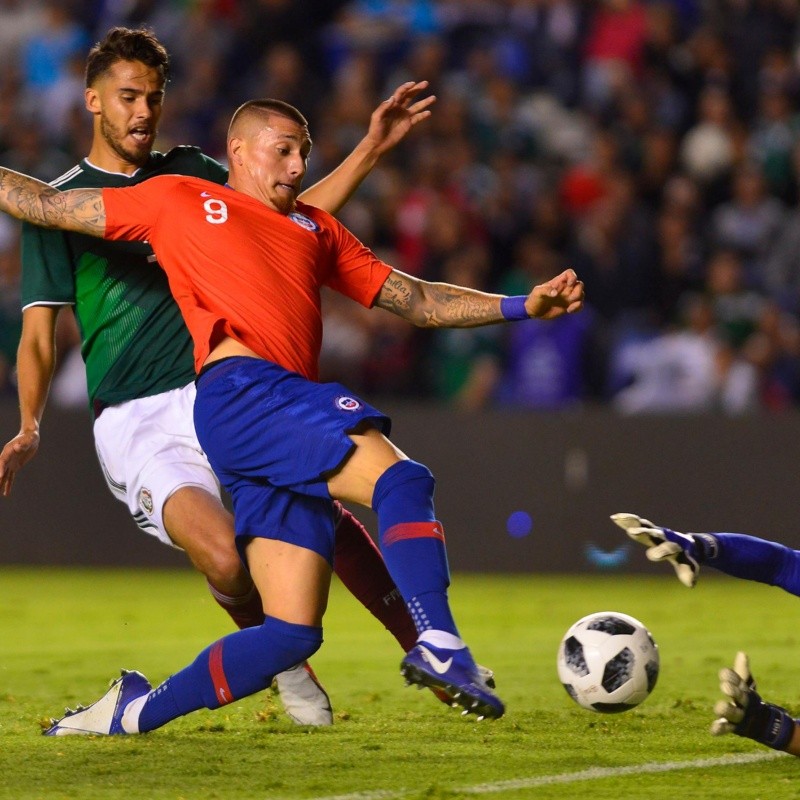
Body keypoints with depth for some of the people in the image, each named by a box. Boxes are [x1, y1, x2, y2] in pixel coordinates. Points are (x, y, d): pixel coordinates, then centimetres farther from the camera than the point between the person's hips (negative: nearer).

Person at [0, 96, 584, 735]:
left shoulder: (316, 229, 32)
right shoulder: (178, 199, 18)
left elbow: (418, 302, 29)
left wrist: (523, 306, 18)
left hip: (293, 402, 7)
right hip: (240, 390, -7)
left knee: (293, 632, -3)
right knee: (402, 479, -28)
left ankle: (133, 712, 9)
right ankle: (438, 646, -41)